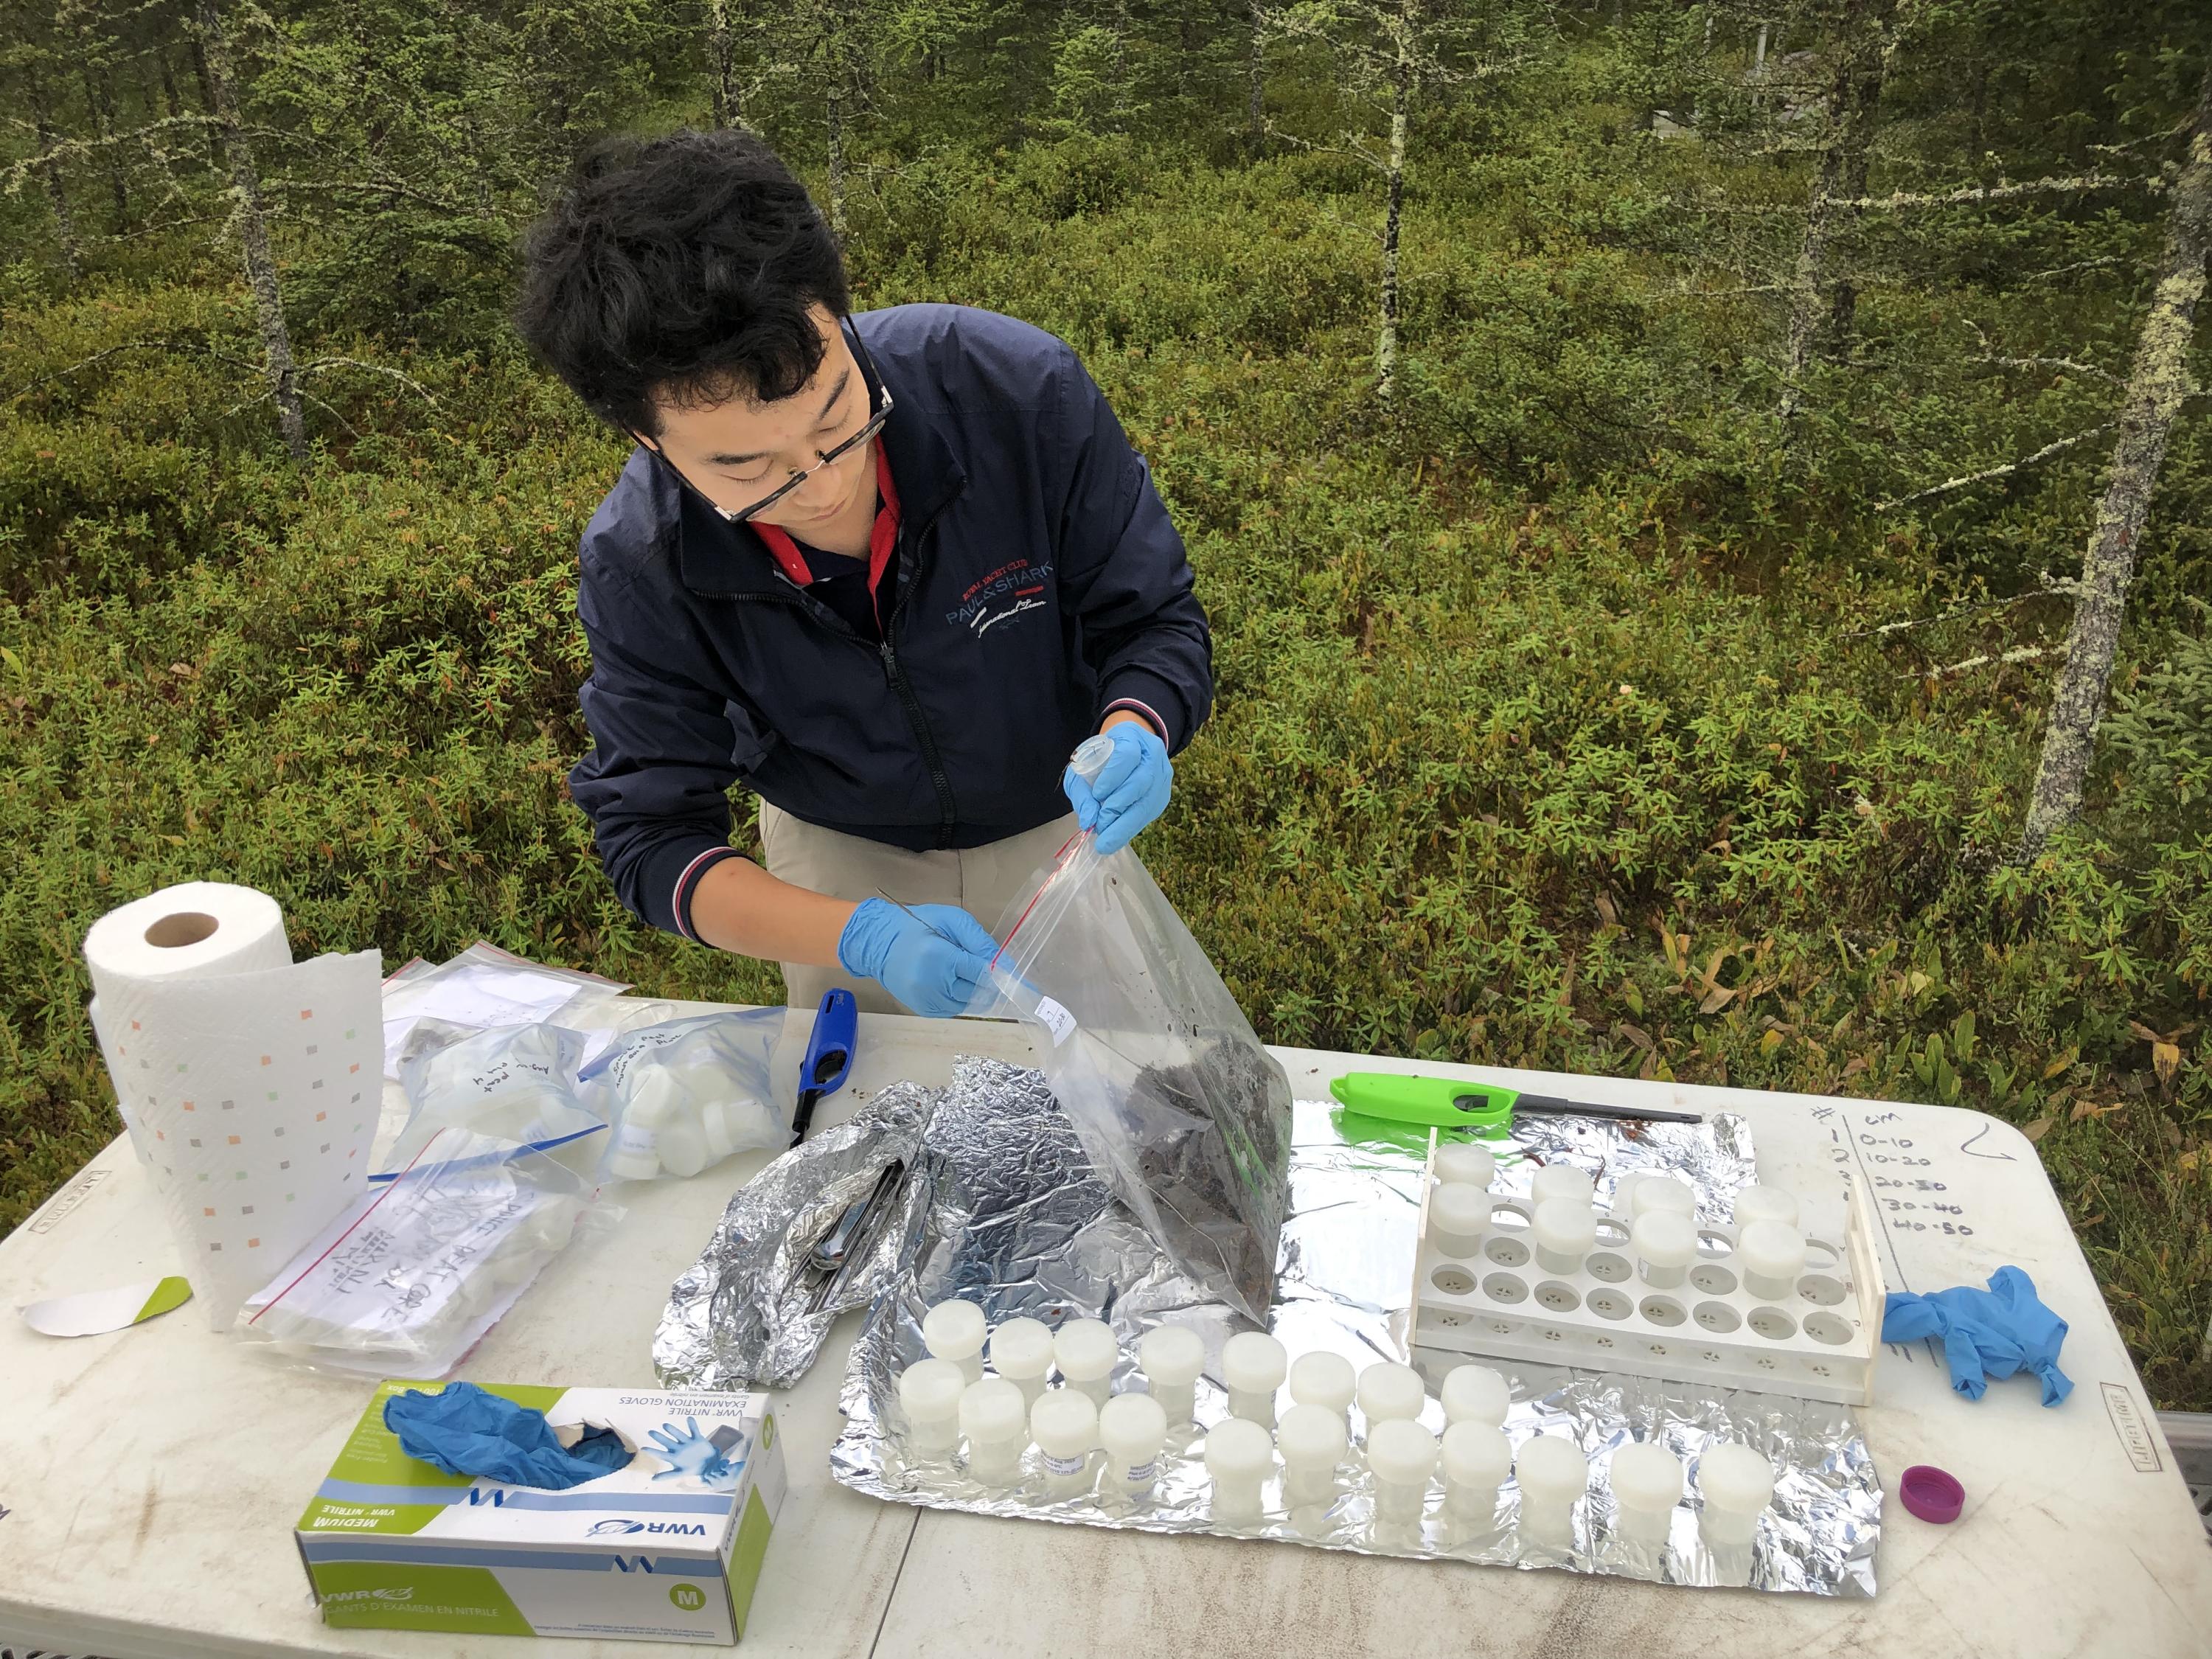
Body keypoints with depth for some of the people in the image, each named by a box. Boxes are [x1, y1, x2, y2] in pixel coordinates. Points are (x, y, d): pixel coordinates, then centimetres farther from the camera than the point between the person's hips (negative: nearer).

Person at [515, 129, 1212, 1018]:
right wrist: (859, 936, -40)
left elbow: (1155, 621, -21)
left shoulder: (1019, 387, -34)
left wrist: (1133, 735, -45)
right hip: (838, 860, 1)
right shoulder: (637, 562, -29)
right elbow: (651, 837, -23)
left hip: (1057, 833, 0)